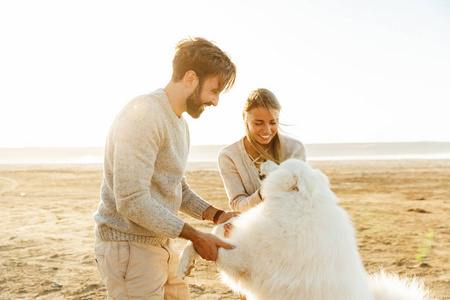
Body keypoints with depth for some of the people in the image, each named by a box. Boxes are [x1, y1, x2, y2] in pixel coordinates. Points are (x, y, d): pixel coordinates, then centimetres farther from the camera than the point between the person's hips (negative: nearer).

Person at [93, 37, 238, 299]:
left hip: (161, 244, 9)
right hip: (129, 247, -9)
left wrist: (218, 216, 4)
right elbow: (131, 201, -25)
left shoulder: (181, 123, 13)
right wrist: (196, 236, -19)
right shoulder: (143, 115, -20)